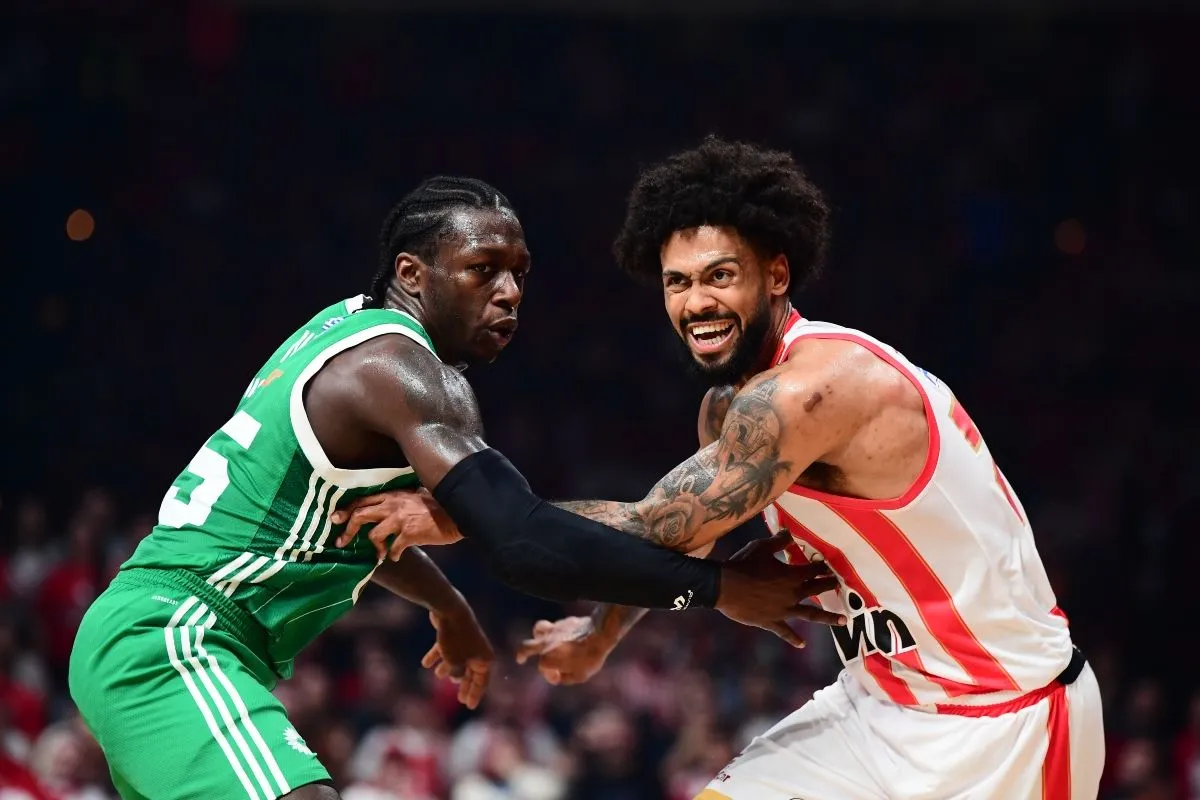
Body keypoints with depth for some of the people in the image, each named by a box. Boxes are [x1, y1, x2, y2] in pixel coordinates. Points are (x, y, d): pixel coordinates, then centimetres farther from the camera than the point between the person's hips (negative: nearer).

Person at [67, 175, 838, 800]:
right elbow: (525, 542, -27)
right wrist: (716, 587, -23)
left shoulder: (350, 327, 14)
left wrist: (444, 603, 45)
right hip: (169, 642, -11)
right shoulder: (403, 372, -17)